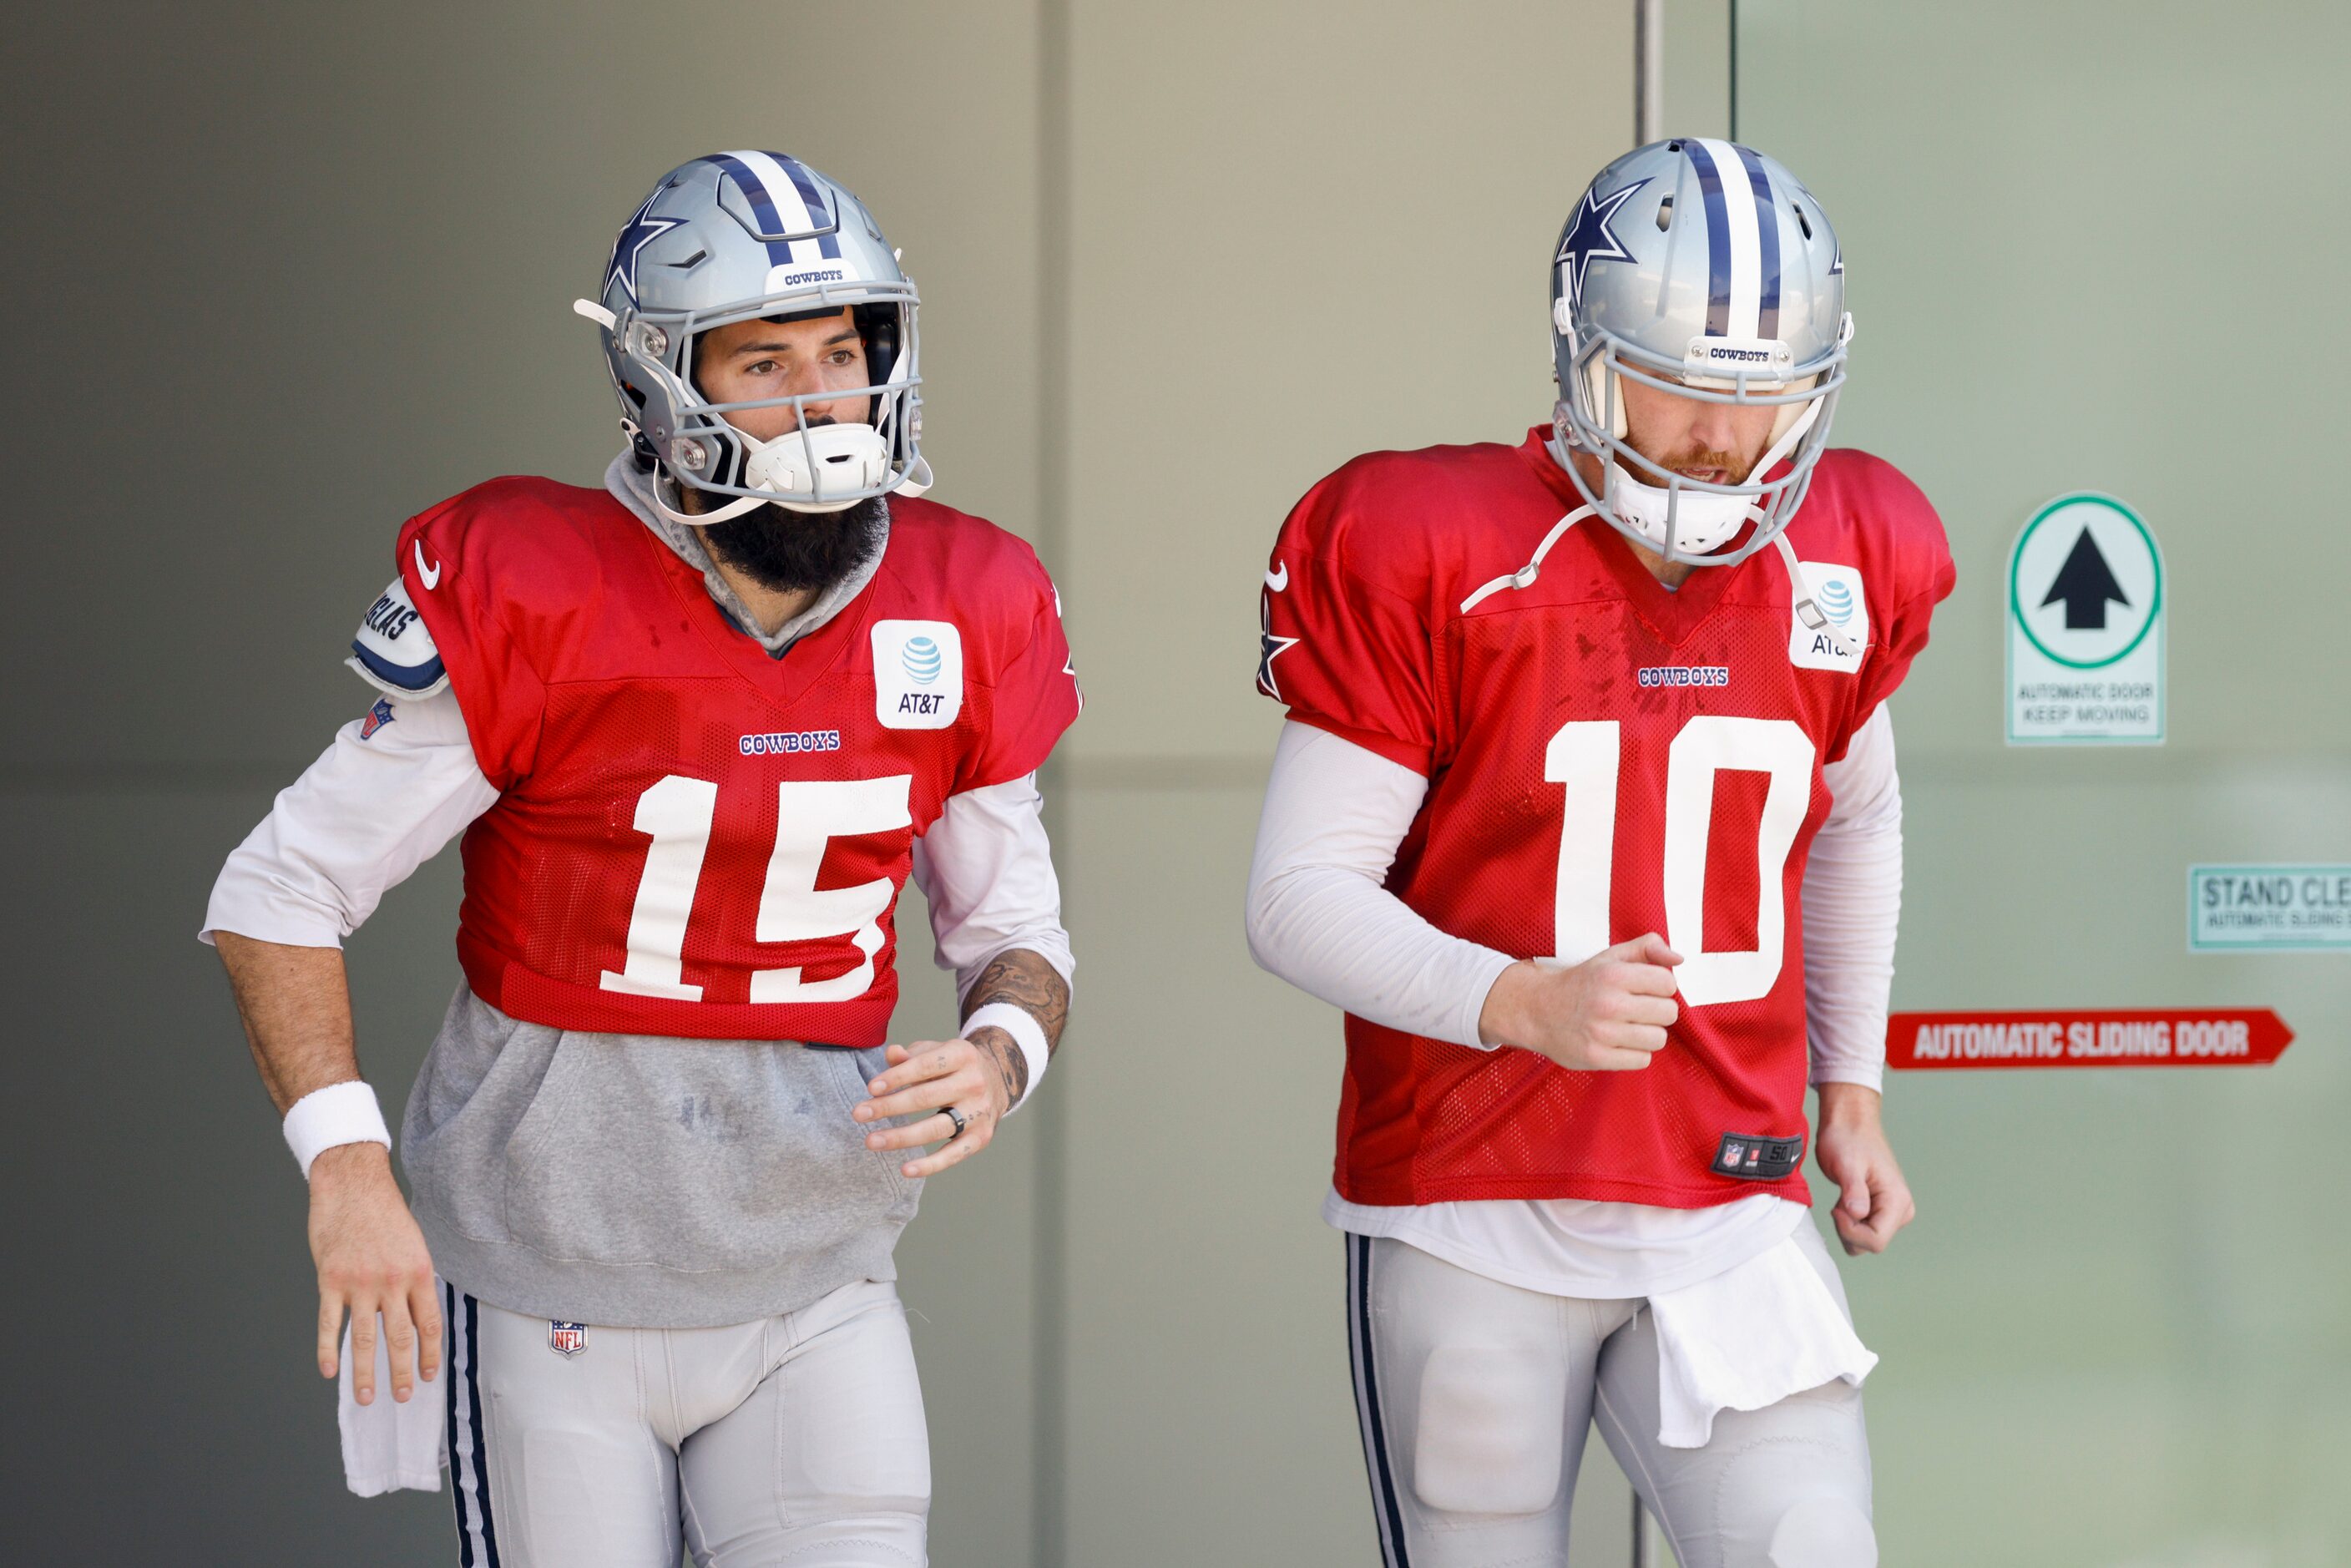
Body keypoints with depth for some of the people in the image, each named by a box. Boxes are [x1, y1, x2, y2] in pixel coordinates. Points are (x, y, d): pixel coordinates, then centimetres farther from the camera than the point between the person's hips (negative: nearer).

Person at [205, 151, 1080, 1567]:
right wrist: (347, 1169, -21)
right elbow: (279, 894, -9)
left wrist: (1000, 1056, -12)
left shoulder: (958, 614, -1)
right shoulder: (533, 600, -13)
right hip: (553, 1294, -3)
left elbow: (1016, 930, 11)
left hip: (817, 1298, 3)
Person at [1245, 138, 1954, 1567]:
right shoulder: (1431, 559, -10)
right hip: (1473, 1221, -3)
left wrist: (1853, 1087, 24)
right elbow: (1299, 898, -12)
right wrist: (1524, 1002, -26)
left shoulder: (1844, 566, 5)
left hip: (1729, 1219, 3)